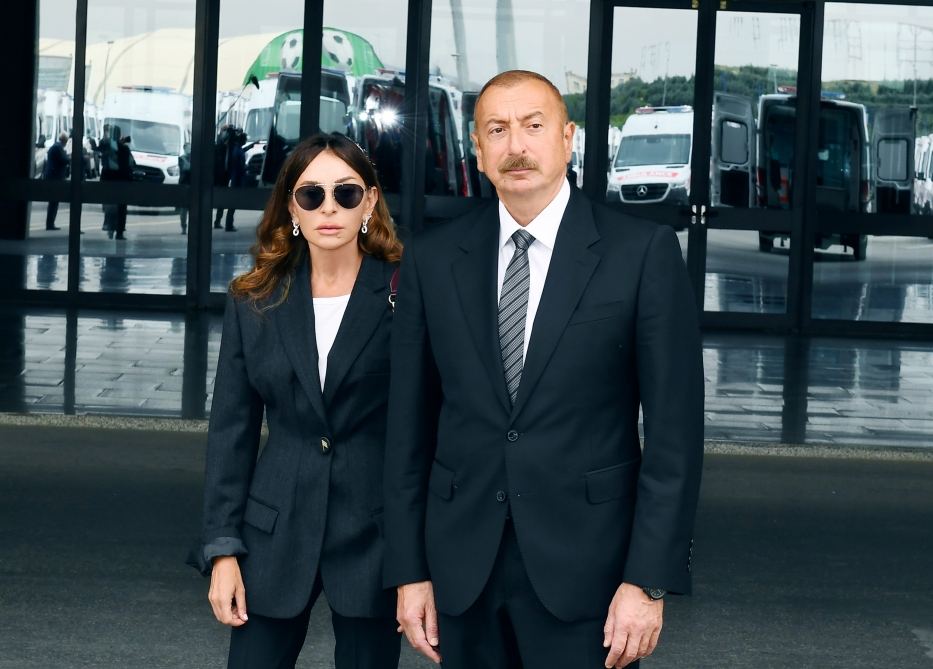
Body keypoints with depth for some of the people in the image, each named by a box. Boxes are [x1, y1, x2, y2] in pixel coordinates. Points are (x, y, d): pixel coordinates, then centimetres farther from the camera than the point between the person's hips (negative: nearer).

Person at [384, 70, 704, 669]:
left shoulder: (642, 252, -4)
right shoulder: (433, 258, 5)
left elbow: (675, 427, -6)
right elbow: (410, 423, 7)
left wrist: (650, 579, -11)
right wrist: (410, 570, 3)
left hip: (585, 570, -3)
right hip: (462, 569, 3)